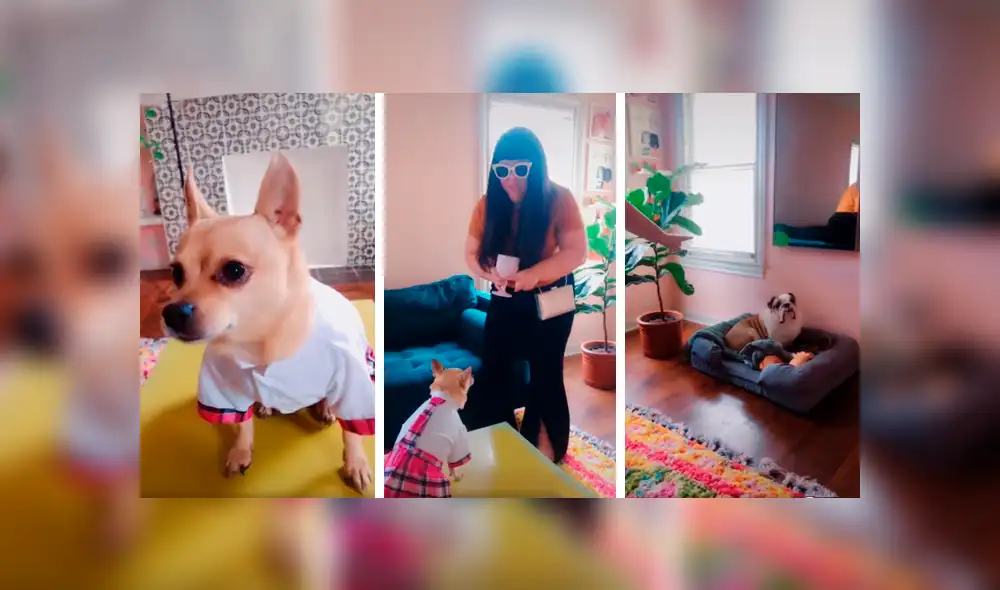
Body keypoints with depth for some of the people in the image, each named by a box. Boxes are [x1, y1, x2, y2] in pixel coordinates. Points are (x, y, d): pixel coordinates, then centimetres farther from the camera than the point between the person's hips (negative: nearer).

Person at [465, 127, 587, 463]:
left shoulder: (558, 199, -17)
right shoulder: (489, 204, -8)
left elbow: (578, 251, -22)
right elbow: (472, 253, -4)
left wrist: (535, 273, -38)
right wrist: (490, 273, -28)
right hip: (504, 301, 3)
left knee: (545, 378, 8)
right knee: (491, 376, 5)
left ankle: (547, 455, 28)